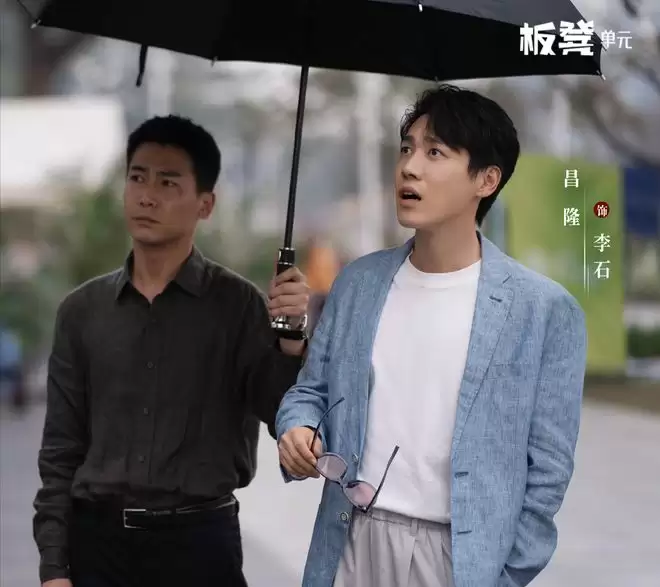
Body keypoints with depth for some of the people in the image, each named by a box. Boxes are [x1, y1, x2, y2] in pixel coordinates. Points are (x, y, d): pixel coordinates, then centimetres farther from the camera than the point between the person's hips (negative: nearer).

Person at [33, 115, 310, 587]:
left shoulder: (236, 304, -1)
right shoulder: (82, 310, 6)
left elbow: (283, 420, -7)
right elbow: (62, 451, 8)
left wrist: (291, 340, -23)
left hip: (198, 539, -2)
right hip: (98, 539, 2)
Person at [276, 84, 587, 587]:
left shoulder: (544, 310, -7)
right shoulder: (358, 283, 5)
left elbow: (548, 467, -6)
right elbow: (311, 390, 13)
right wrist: (299, 430, -9)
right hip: (350, 546, 4)